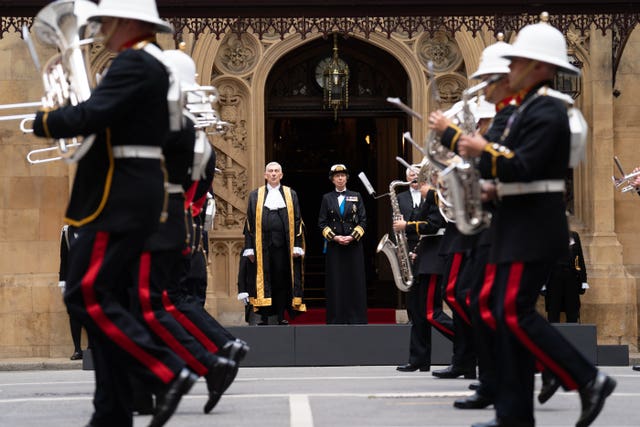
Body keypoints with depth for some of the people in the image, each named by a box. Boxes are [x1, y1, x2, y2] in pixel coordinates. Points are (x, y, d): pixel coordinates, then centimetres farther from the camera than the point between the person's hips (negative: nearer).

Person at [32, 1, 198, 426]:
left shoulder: (134, 62, -14)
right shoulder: (154, 63, 18)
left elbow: (92, 115, -23)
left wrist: (44, 121, -7)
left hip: (120, 199, -10)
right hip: (137, 195, 10)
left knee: (86, 295, -9)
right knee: (108, 300, 10)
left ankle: (167, 373, -12)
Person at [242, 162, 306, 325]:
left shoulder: (291, 195, 11)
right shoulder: (255, 195, 10)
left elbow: (297, 221, 7)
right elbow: (250, 222, 8)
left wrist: (297, 246, -2)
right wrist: (250, 248, 0)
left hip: (283, 244, 0)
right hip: (262, 244, 0)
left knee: (282, 280, 1)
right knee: (263, 279, -1)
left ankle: (281, 316, 5)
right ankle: (264, 317, 2)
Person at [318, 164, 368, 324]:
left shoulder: (356, 197, 8)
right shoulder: (327, 198, 8)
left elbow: (363, 221, 5)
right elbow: (322, 223, 5)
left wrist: (352, 236, -10)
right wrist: (334, 237, -10)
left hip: (354, 245, 0)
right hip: (334, 245, 0)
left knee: (355, 282, -1)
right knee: (335, 283, -2)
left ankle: (356, 318, 2)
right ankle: (336, 318, 1)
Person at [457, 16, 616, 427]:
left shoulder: (547, 111, -15)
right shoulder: (531, 106, 17)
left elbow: (524, 168, -23)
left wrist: (485, 150, -14)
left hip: (533, 229, -10)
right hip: (520, 227, 10)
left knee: (516, 313, -12)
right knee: (510, 314, 7)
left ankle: (588, 380, -7)